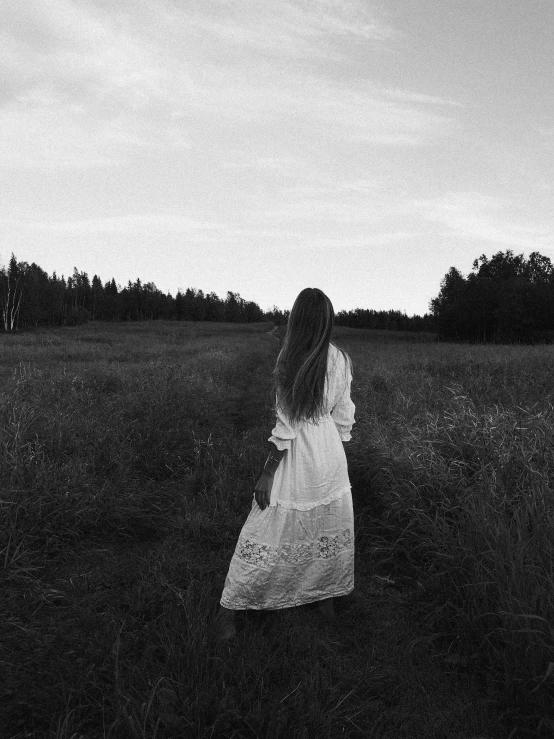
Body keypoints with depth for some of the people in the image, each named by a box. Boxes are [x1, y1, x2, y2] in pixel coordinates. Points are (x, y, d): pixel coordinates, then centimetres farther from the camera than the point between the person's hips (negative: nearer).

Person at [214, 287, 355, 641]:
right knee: (329, 531, 20)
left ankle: (228, 609, 16)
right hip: (331, 453, 5)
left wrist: (268, 472, -9)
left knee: (266, 533, 4)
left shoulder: (290, 359, -18)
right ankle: (326, 598, 37)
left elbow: (287, 424, -16)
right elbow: (343, 416, 4)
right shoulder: (341, 360, -3)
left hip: (297, 457, -4)